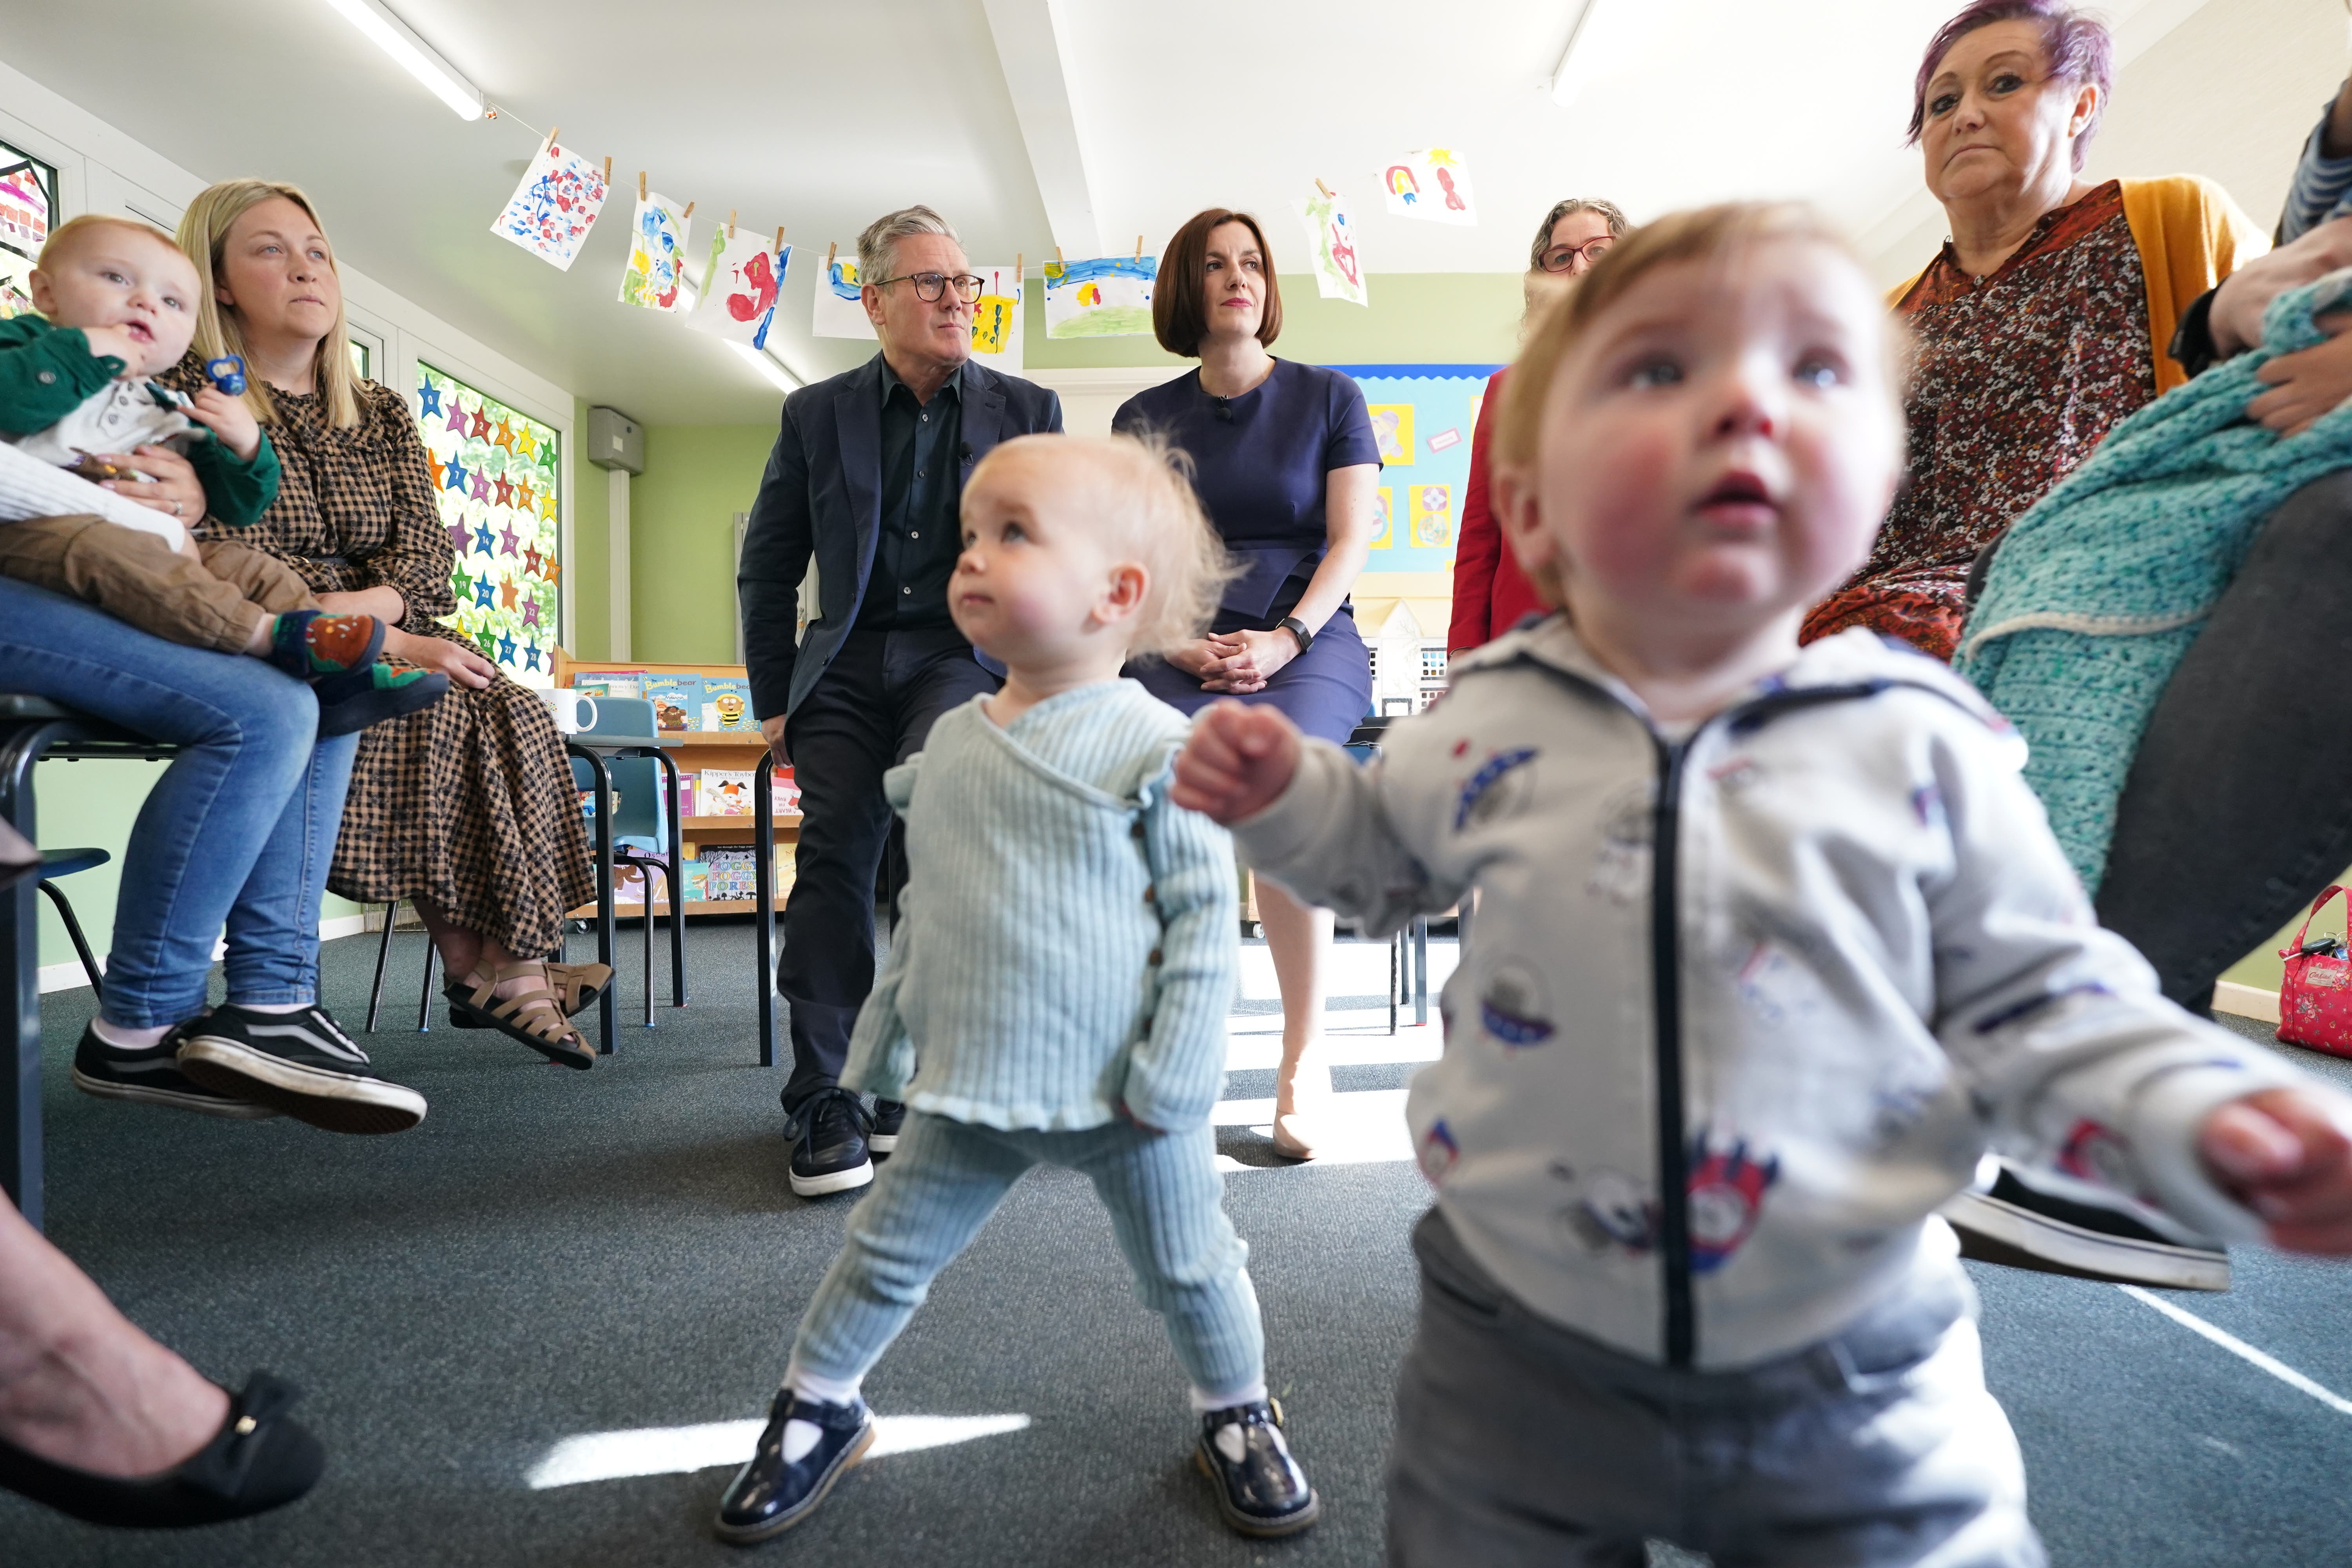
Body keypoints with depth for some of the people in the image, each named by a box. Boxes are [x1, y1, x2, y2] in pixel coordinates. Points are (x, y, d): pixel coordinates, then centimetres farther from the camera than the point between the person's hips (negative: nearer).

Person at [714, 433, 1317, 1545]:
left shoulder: (1156, 747, -14)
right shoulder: (951, 742, 4)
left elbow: (1206, 914, -13)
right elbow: (922, 909, 12)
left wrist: (1173, 1073, -15)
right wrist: (884, 1037, 14)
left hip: (1122, 1094, -4)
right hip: (968, 1086, 4)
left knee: (1188, 1267, 14)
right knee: (885, 1252, 14)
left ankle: (1238, 1417, 41)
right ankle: (815, 1409, 40)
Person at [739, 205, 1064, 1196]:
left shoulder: (1026, 411, 12)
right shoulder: (817, 415, 12)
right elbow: (767, 568, 15)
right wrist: (773, 699, 9)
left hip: (969, 653, -1)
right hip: (848, 664, 2)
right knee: (834, 847, -18)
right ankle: (824, 1099, -9)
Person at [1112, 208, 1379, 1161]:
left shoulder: (1329, 397, 12)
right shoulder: (1144, 420, 16)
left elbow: (1352, 541, 3)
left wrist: (1285, 639, -13)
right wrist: (1189, 649, -8)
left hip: (1309, 639, -1)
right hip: (1187, 650, 2)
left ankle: (1305, 1054, -21)